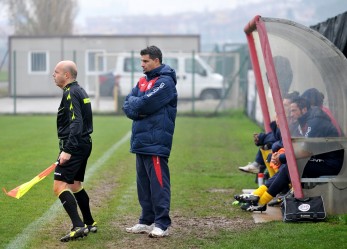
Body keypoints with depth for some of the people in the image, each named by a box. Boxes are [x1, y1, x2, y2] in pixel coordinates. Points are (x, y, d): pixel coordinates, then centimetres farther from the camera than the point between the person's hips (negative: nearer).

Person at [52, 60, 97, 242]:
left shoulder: (71, 93, -15)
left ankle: (78, 226, -23)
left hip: (74, 146, -11)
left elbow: (76, 123, -23)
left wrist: (67, 150, -27)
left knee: (59, 186, -15)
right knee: (75, 185, 21)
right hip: (84, 144, 11)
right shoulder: (79, 91, 16)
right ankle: (89, 224, 29)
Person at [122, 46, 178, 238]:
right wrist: (139, 109, -11)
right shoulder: (143, 81, 17)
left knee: (158, 184, -8)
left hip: (156, 141, -9)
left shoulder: (165, 82, -9)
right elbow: (128, 106, 9)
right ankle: (147, 221, 20)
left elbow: (144, 104, -18)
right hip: (141, 141, 9)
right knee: (143, 184, 13)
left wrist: (134, 104, 2)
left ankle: (162, 224, -6)